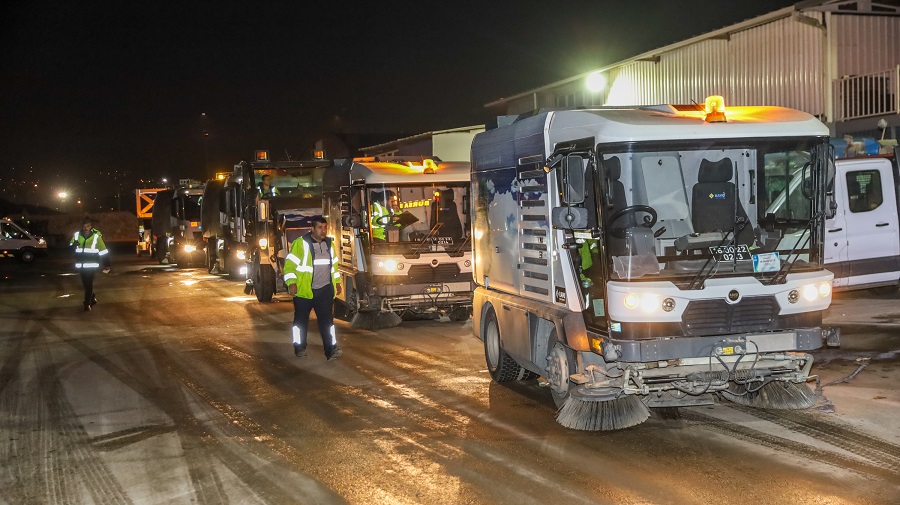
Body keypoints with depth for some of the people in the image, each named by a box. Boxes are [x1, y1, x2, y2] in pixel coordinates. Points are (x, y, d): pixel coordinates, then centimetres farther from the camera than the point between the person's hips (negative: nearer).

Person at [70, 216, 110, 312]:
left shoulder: (96, 236, -7)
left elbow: (103, 251, -2)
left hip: (91, 265, -4)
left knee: (89, 283, -8)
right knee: (85, 283, 14)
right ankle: (92, 298, 35)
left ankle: (87, 303, 0)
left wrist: (106, 266, 0)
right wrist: (74, 245, -15)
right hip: (81, 264, 4)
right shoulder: (77, 235, 0)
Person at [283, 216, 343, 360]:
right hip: (304, 290, -4)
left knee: (327, 320, -2)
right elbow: (290, 264, -12)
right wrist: (291, 283, -20)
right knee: (301, 321, 8)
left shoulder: (329, 244, 11)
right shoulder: (300, 243, -10)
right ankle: (300, 348, 20)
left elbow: (334, 265, 22)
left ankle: (331, 350, -5)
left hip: (325, 290, 4)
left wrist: (337, 282, 19)